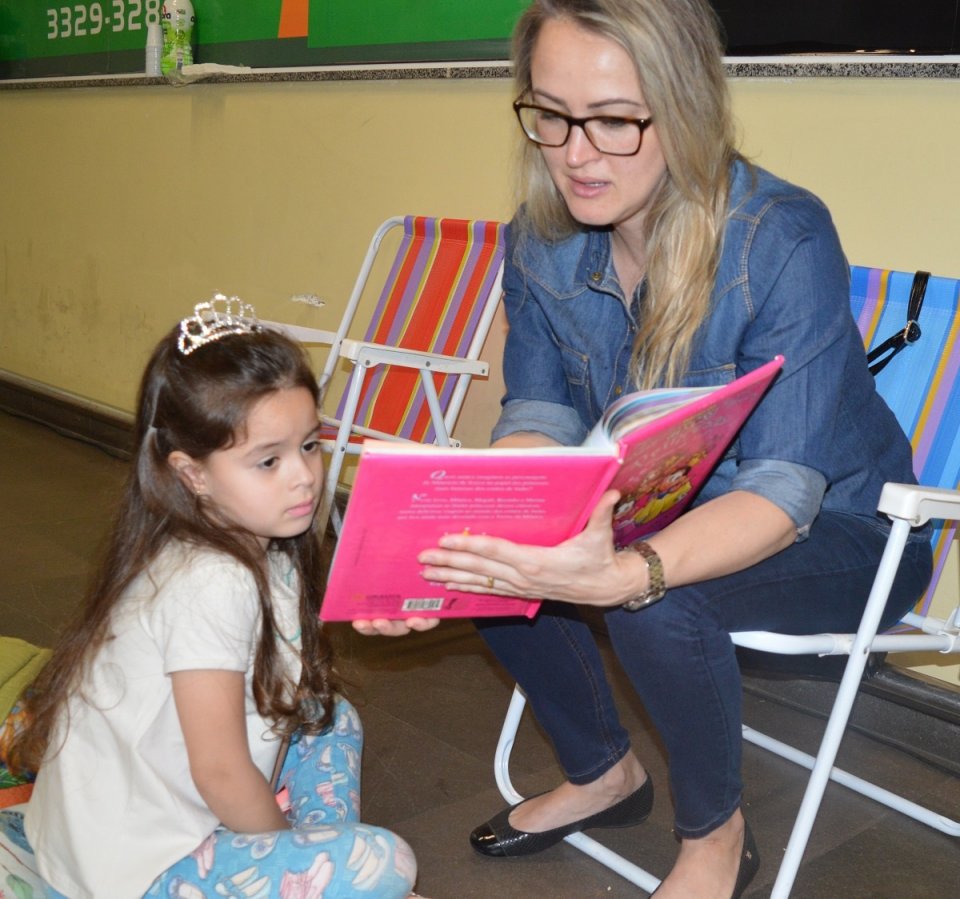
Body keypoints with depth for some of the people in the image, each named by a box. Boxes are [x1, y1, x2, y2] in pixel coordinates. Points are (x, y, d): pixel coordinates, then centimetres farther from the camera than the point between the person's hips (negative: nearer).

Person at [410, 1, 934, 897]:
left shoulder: (783, 240, -29)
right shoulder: (540, 241, -11)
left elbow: (781, 492, -33)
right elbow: (537, 423, -11)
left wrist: (627, 574, -52)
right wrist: (462, 533, -34)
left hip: (838, 531, -5)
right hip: (662, 512, 6)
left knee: (660, 603, -33)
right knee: (484, 557, -15)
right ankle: (602, 773, 12)